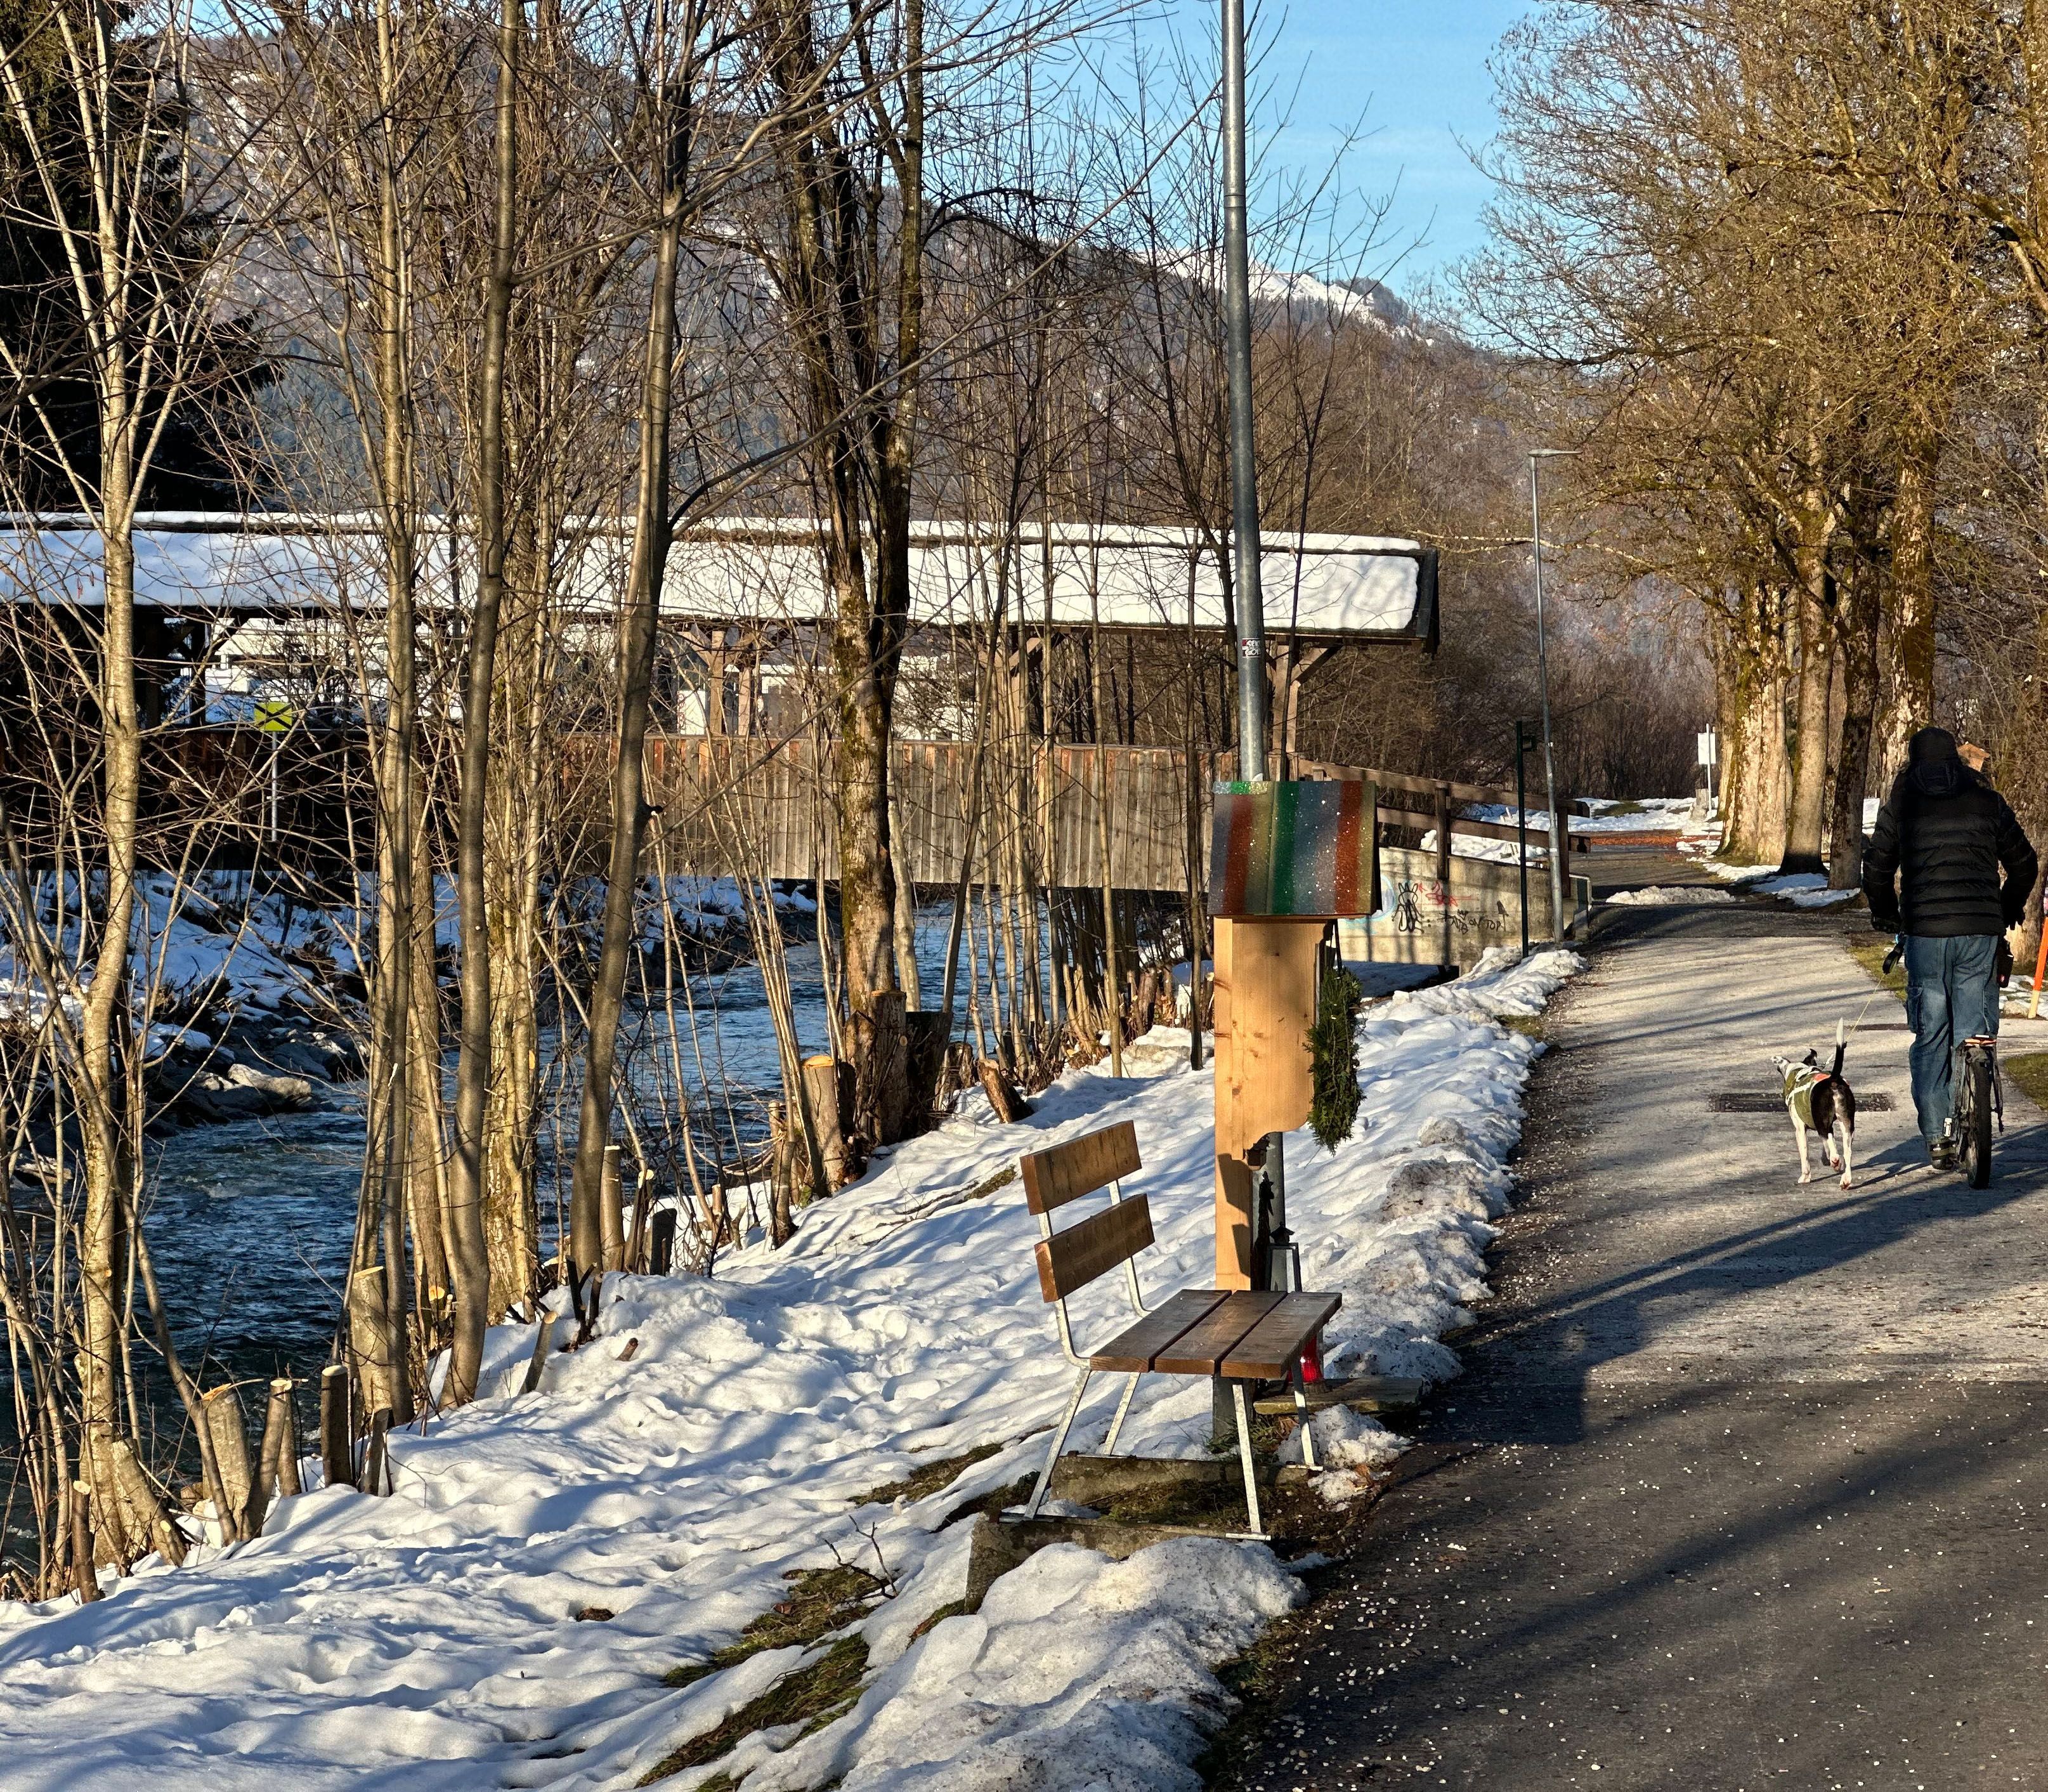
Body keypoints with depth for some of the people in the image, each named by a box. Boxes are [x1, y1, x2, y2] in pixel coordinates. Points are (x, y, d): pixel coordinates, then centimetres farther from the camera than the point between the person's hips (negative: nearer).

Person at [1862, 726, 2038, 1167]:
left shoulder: (1901, 803, 4)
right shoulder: (1987, 801, 8)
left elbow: (1877, 866, 7)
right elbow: (2024, 863, 12)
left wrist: (1885, 915, 24)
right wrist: (2008, 912, 27)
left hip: (1924, 931, -1)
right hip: (1981, 931, 1)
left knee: (1930, 1035, 7)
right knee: (1976, 1032, 8)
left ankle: (1936, 1136, 3)